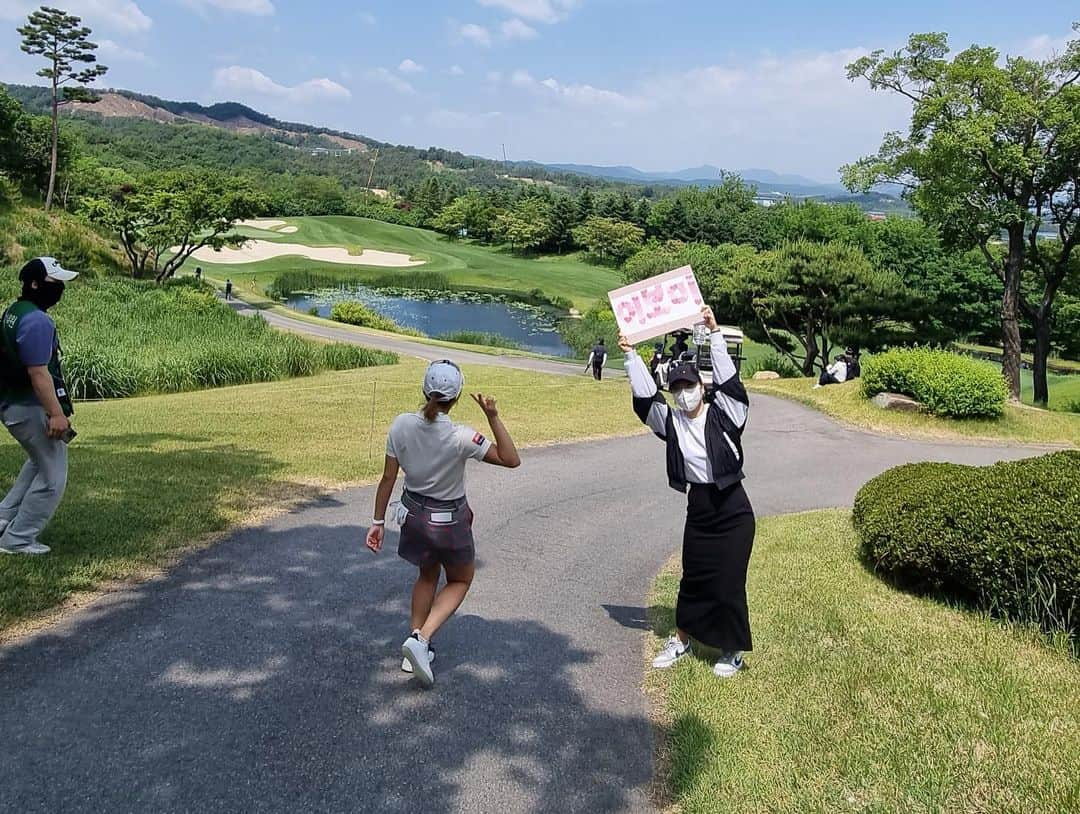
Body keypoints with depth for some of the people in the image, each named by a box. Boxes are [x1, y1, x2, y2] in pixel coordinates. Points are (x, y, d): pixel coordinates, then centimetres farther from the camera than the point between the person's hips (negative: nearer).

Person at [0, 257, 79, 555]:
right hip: (32, 407, -10)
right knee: (51, 477, 3)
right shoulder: (37, 321, -20)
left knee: (40, 462, 30)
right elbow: (39, 373, -25)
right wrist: (56, 414, -24)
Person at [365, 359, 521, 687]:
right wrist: (493, 416, -25)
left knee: (428, 576, 28)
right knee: (460, 581, 20)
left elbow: (388, 478, -7)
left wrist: (378, 520, 4)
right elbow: (511, 460, -20)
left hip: (413, 513, 4)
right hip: (449, 521, -4)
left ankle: (416, 648, 29)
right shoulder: (460, 437, -26)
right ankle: (420, 639, 0)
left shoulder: (401, 425, -14)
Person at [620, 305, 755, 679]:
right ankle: (681, 640, 33)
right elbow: (645, 396, -7)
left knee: (728, 582, 2)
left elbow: (728, 379, -21)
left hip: (733, 510, -4)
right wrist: (631, 354, -10)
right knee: (693, 578, 16)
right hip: (698, 510, 4)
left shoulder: (724, 414, -9)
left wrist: (714, 332, -27)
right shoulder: (671, 422, 0)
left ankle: (733, 650, 20)